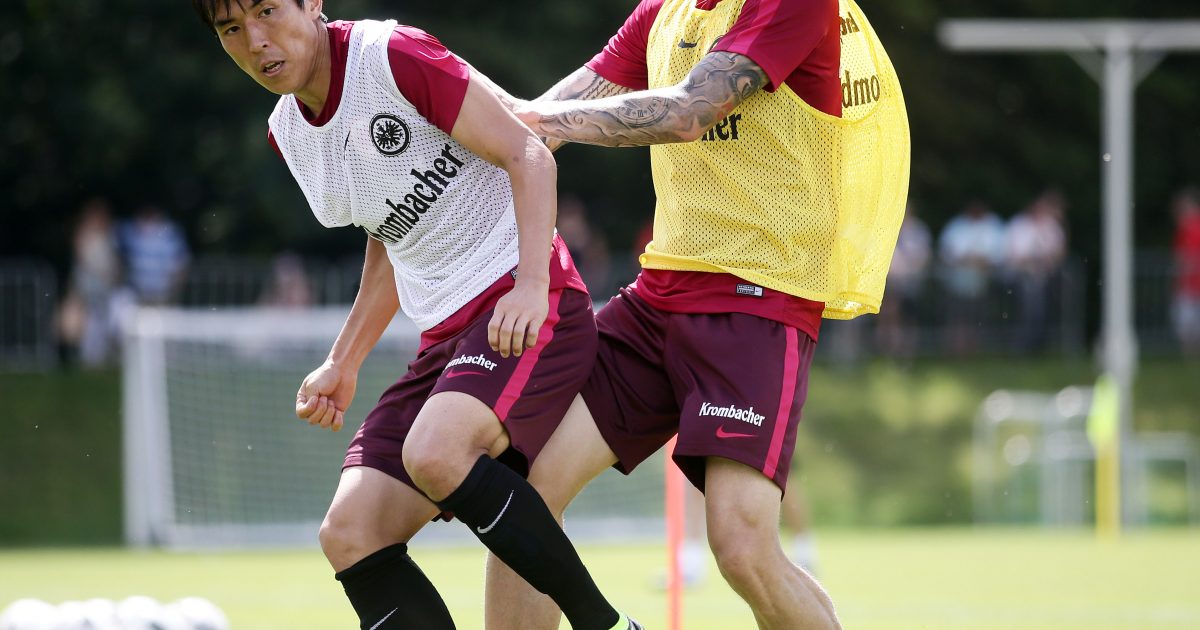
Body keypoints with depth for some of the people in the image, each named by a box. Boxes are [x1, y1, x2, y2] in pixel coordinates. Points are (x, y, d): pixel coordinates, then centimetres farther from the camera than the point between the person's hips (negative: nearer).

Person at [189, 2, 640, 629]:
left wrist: (532, 284, -26)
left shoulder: (394, 55, -12)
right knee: (348, 535, -6)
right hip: (446, 332, 8)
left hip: (526, 306, -8)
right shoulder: (288, 132, 13)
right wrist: (342, 363, 18)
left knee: (434, 453, -34)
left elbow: (528, 156, -13)